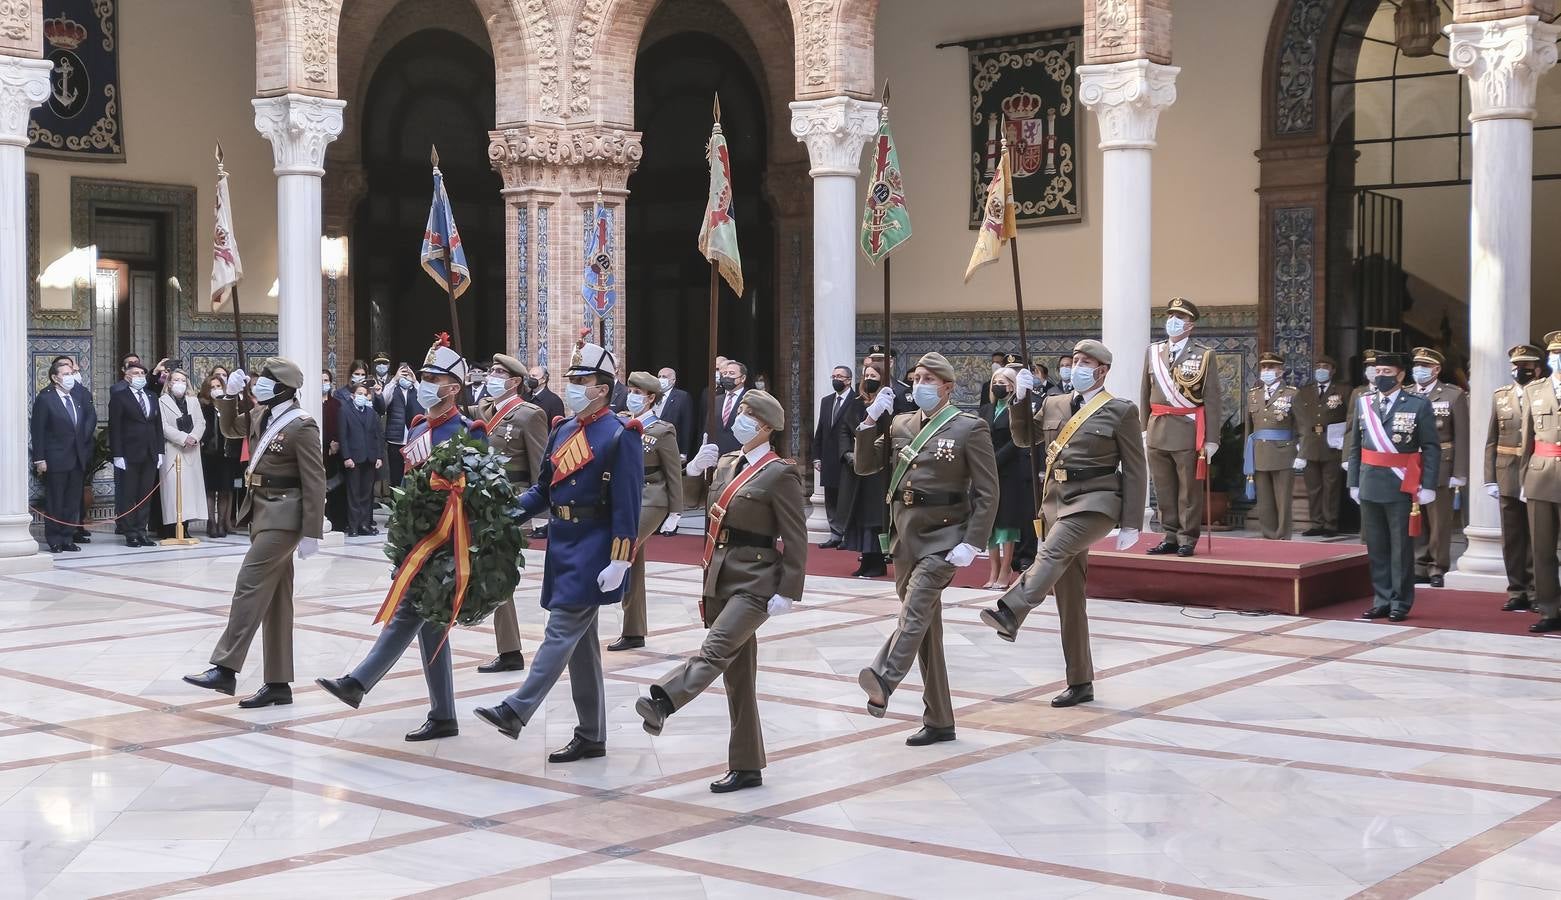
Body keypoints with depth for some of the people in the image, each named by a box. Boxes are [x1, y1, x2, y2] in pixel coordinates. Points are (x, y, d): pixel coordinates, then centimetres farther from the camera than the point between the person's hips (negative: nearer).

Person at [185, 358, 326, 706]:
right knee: (273, 598, 9)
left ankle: (225, 668, -13)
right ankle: (279, 684, 13)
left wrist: (311, 533, -17)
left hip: (283, 516, -9)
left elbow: (314, 482, -15)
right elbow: (231, 428, 30)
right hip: (261, 511, 9)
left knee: (250, 584, -14)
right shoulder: (261, 416, 9)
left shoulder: (301, 426, -14)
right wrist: (230, 395, 12)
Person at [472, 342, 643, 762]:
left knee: (562, 632, -10)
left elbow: (626, 504, -15)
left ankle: (515, 712, -11)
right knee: (581, 641, 10)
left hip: (592, 551, -8)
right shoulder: (562, 431, 13)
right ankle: (591, 737, 16)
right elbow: (543, 490, 18)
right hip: (562, 546, 8)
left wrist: (619, 561, -20)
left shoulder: (621, 436, -10)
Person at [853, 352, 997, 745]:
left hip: (943, 537, -6)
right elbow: (865, 465, 11)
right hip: (905, 536, 6)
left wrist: (972, 543, -17)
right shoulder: (901, 424, 11)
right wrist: (871, 421, -2)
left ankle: (883, 680, -47)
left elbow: (987, 492, -8)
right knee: (924, 626, 10)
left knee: (915, 610, -27)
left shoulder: (970, 427, -5)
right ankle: (939, 721, 17)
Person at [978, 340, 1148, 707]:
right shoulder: (1054, 405, 14)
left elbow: (1135, 470, -2)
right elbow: (1024, 438, 25)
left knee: (1053, 550, -34)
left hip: (1096, 501, -6)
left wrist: (1131, 524, -7)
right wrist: (1021, 400, 9)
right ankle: (1080, 683, 12)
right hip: (1057, 500, 6)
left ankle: (1010, 613, -52)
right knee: (1069, 596, 6)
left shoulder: (1121, 411, -1)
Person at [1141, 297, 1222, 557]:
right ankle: (1170, 538, 17)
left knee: (1189, 491, 1)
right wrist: (1143, 428, 9)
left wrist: (1211, 438, -9)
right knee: (1164, 491, 8)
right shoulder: (1153, 352, 11)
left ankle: (1188, 540, 9)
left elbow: (1212, 400, -4)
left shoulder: (1204, 355, -1)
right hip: (1157, 432, 4)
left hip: (1189, 433, -4)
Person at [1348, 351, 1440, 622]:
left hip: (1401, 487, -4)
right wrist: (1354, 483, 8)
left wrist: (1427, 486, -10)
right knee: (1376, 548, 9)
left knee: (1401, 548, 3)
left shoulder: (1418, 405, -4)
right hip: (1370, 487, 4)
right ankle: (1382, 601, 17)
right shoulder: (1363, 403, 8)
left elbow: (1431, 449, -4)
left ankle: (1400, 603, 11)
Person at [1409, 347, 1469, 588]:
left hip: (1440, 469, -3)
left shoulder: (1454, 396, -1)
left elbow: (1462, 437, -4)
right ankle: (1420, 568, 18)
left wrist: (1459, 474, -9)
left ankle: (1437, 569, 13)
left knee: (1440, 521, 3)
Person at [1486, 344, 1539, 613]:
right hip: (1508, 479, 3)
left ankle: (1536, 593, 9)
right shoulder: (1500, 396, 10)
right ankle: (1517, 592, 13)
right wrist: (1490, 478, 5)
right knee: (1512, 537, 6)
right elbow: (1491, 440, 11)